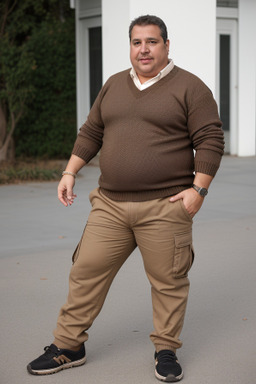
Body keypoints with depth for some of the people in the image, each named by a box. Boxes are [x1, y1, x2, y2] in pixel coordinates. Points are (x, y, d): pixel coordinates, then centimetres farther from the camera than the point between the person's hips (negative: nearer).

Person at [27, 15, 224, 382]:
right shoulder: (113, 86, 15)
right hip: (110, 206, 4)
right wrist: (70, 173, 11)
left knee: (168, 281, 3)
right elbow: (91, 133, 20)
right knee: (86, 273, 6)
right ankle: (68, 346, 19)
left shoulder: (190, 87, -1)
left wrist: (198, 188, -13)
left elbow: (210, 140, -5)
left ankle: (166, 351, 21)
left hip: (164, 207, -4)